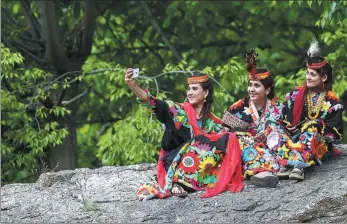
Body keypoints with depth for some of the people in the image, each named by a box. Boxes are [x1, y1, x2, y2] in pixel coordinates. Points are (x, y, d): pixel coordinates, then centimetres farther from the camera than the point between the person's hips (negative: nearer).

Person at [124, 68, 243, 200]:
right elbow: (152, 103, -16)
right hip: (173, 164, -3)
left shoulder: (212, 123, 10)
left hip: (200, 168, 3)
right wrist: (132, 85, -31)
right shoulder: (178, 111, -1)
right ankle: (175, 183, -29)